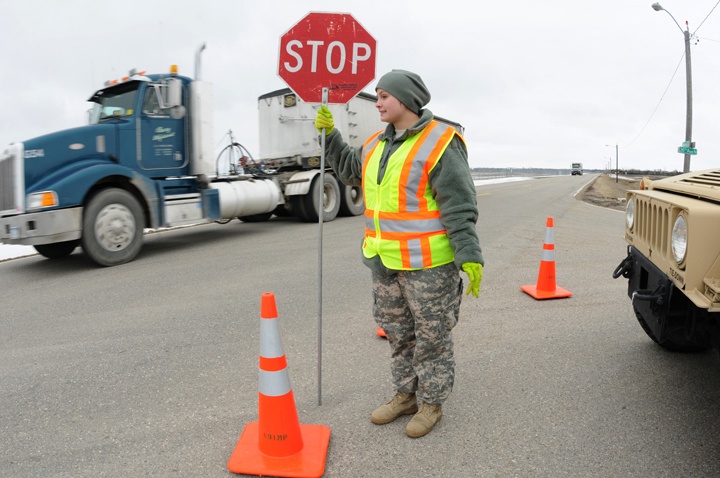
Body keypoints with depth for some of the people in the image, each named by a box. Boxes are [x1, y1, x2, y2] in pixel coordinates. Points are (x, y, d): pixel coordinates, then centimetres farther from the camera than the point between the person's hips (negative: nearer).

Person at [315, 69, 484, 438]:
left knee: (431, 337, 9)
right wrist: (329, 135, 17)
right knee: (397, 334, 19)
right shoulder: (378, 143, 9)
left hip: (428, 262, -8)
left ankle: (431, 403, 27)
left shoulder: (439, 144, -14)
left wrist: (469, 256, -23)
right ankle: (405, 394, 37)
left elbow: (459, 207, -17)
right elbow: (350, 170, 26)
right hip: (386, 262, 8)